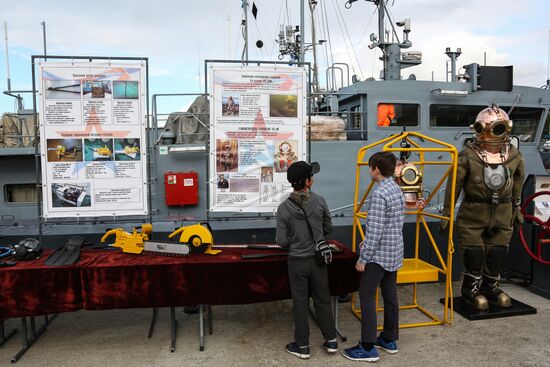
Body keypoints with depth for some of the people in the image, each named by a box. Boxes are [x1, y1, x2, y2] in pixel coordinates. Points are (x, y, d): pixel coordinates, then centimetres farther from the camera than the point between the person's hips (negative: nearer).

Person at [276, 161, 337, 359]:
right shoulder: (319, 201, -11)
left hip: (297, 261, -1)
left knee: (300, 304, 11)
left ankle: (302, 346, 23)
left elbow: (281, 241, -12)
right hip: (318, 259, 2)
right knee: (322, 300, 17)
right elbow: (328, 228, 2)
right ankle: (331, 341, 29)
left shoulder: (284, 208, -15)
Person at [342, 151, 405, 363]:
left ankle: (368, 347, 3)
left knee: (367, 296, -2)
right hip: (395, 253, 9)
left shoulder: (379, 194, -21)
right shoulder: (397, 190, 9)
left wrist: (363, 258, -16)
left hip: (379, 254, -9)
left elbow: (374, 230, -24)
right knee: (390, 295, 16)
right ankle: (390, 339, 27)